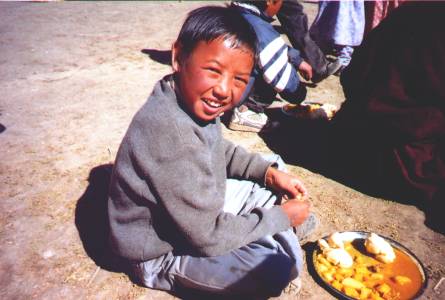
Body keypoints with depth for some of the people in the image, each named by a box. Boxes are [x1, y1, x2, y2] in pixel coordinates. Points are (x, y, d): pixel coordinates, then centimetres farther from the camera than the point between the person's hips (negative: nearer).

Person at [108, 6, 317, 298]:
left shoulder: (193, 101, -10)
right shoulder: (170, 134, -37)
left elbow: (220, 150, 12)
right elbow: (208, 237, -29)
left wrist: (270, 172, -3)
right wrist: (281, 217, -16)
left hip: (199, 206, 8)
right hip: (165, 251, -8)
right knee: (279, 266, -22)